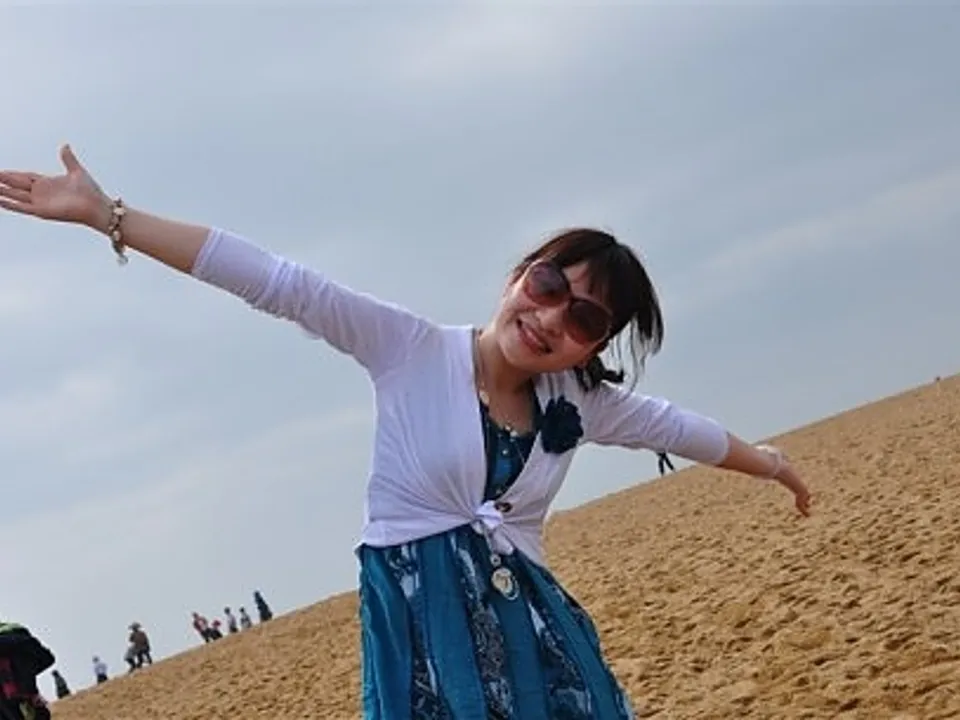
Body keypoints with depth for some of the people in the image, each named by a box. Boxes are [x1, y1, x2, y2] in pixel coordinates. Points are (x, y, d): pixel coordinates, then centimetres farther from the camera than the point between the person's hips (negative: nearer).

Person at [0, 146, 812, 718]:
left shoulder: (579, 401, 7)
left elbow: (671, 424, 25)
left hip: (531, 627, 5)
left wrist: (768, 462, 41)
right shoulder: (414, 350, -8)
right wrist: (106, 215, -18)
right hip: (422, 626, -5)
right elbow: (279, 283, -14)